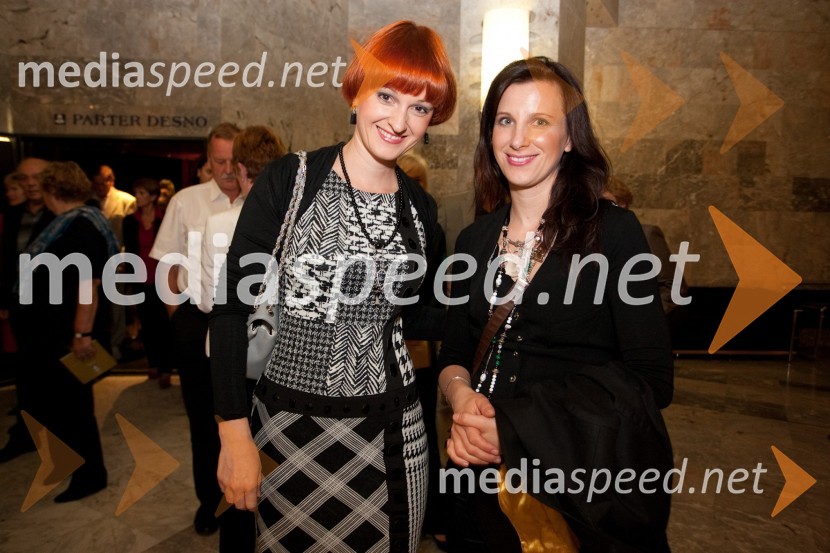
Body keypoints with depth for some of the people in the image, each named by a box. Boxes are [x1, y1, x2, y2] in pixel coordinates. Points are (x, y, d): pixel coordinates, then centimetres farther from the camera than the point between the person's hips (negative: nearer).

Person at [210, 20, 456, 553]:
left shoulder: (420, 208, 3)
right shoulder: (290, 180, -9)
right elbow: (233, 304, -9)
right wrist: (235, 433, -10)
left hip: (392, 435, 3)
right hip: (290, 428, -2)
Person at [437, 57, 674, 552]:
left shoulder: (614, 231, -11)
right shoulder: (475, 241, 2)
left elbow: (651, 378, -14)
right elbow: (455, 356, 8)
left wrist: (518, 428, -21)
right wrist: (462, 395, -15)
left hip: (593, 483, -3)